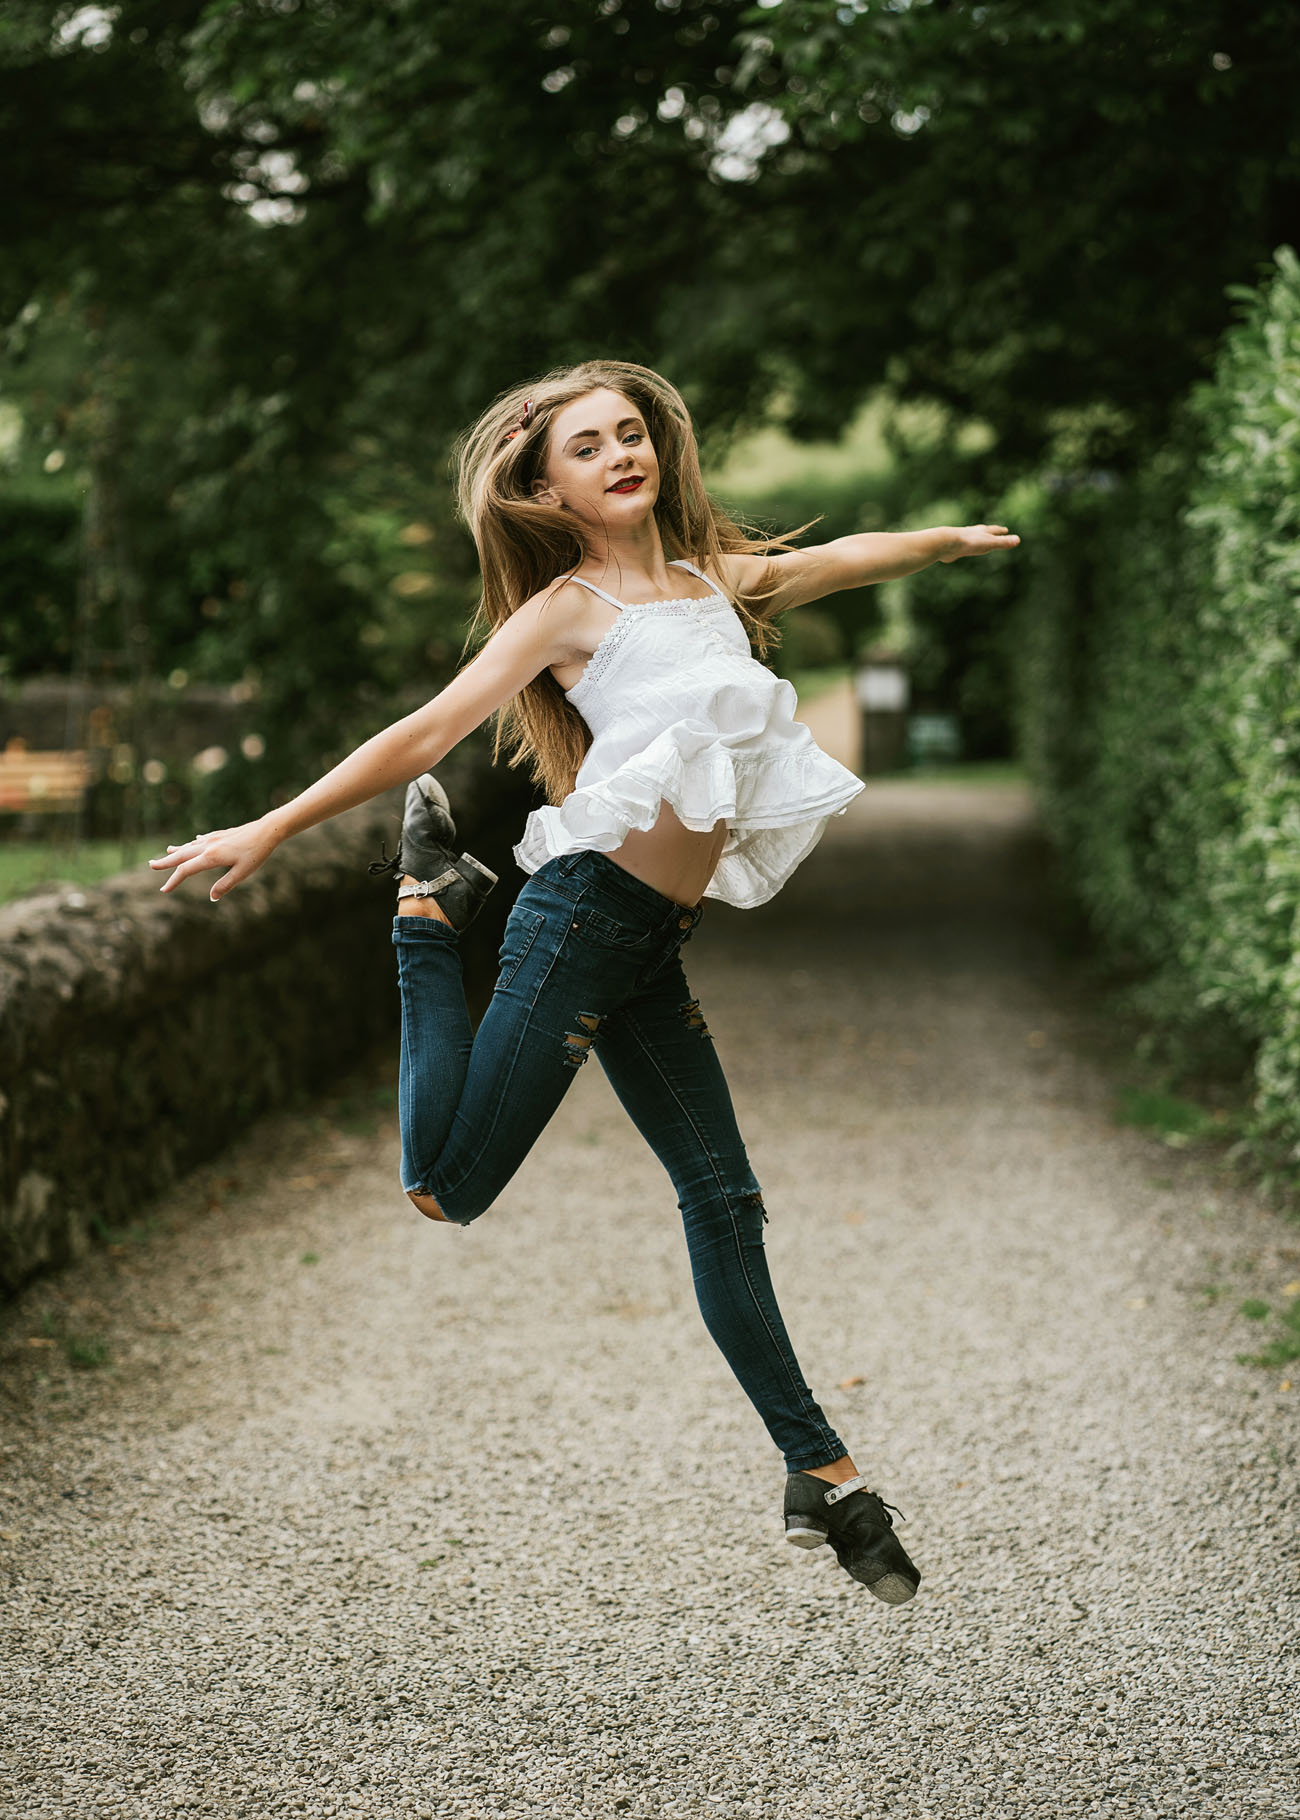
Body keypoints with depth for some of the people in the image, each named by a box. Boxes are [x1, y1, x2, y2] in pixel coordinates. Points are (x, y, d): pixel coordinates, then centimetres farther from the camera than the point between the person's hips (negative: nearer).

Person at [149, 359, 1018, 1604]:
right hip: (587, 910, -6)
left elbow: (846, 559, 35)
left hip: (653, 942, 6)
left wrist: (956, 538, 50)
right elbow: (429, 731, -10)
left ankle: (819, 1476, 16)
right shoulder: (569, 606, -4)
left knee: (722, 1198, 9)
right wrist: (268, 831, -17)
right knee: (446, 1189, -7)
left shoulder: (717, 576, 15)